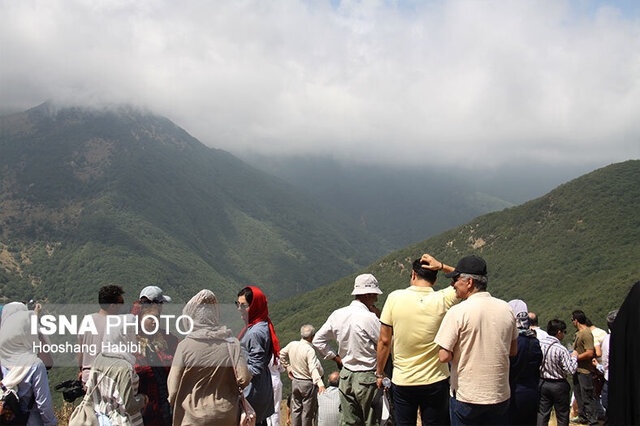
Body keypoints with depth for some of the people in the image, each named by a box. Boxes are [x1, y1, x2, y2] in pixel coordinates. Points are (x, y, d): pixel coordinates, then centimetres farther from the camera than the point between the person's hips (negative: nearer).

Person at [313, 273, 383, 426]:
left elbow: (318, 340, 10)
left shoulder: (337, 315, 3)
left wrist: (337, 359, 11)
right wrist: (380, 318, -2)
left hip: (345, 376, 6)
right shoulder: (369, 317, -17)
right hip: (367, 378, -6)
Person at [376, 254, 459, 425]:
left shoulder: (395, 298, -10)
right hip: (436, 381, 0)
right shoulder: (443, 300, -10)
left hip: (402, 382, 0)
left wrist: (379, 373, 6)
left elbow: (384, 341, -6)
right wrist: (442, 267, -1)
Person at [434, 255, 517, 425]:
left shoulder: (457, 312, -15)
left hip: (466, 397, -4)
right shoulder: (506, 309, 1)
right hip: (500, 396, 4)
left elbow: (444, 356, -17)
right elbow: (513, 350, 12)